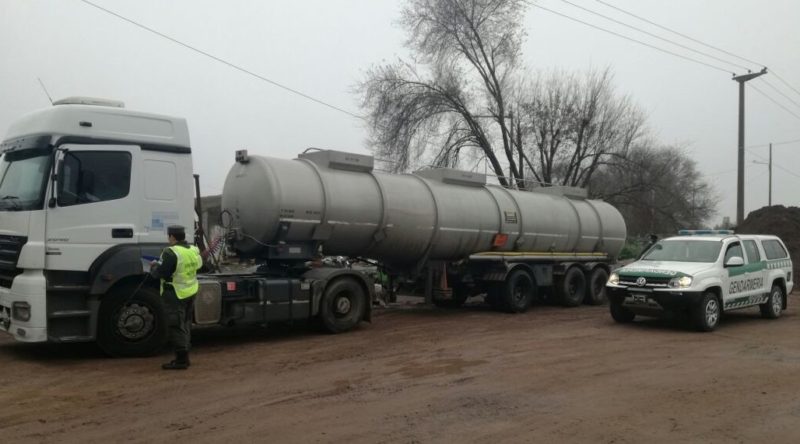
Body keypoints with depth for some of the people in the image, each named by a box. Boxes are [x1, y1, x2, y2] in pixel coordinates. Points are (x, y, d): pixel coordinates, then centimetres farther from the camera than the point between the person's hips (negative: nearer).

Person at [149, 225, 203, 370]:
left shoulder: (171, 253, -21)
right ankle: (185, 356, 26)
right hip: (191, 292, 8)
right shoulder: (194, 250, 5)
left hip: (176, 295, -8)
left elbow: (160, 273, -22)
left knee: (176, 327, -2)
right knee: (186, 325, 18)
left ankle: (181, 360, 1)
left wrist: (153, 266, 0)